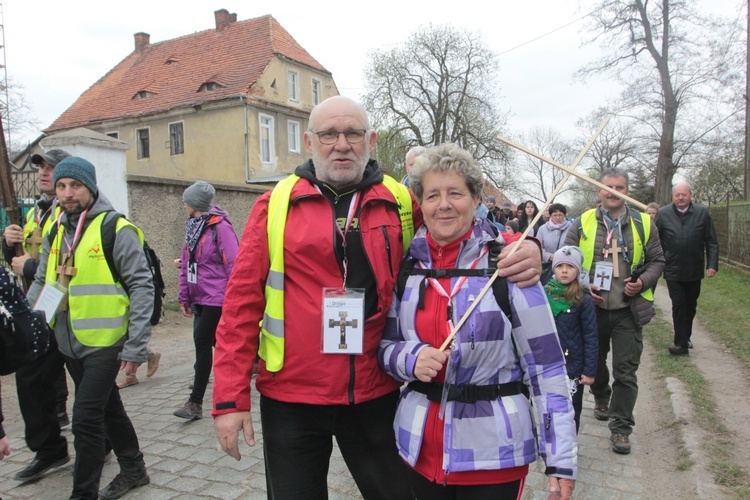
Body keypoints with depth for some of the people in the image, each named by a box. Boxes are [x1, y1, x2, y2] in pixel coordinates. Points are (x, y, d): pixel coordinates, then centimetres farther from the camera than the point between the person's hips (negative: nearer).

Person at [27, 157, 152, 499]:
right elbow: (42, 284, 17)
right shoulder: (55, 232, 8)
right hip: (69, 343, 7)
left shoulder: (116, 229, -13)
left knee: (86, 419, -5)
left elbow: (142, 287, -15)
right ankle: (133, 469, 38)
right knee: (108, 408, 19)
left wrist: (136, 347, -17)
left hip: (103, 343, -7)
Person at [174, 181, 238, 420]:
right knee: (216, 344, 15)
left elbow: (233, 264, -15)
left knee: (202, 342, -8)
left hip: (217, 298, -8)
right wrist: (184, 297, 14)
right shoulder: (193, 227, 13)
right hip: (200, 298, 8)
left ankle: (195, 402, 0)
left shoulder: (220, 227, -12)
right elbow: (186, 265, 15)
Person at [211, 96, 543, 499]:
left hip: (376, 393, 2)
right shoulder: (276, 205, -2)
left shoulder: (401, 203, 1)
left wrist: (521, 250, -15)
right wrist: (230, 398, -7)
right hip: (290, 396, -1)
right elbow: (243, 302, -4)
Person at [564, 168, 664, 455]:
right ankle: (601, 399, 47)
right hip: (592, 308, 1)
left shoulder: (643, 223, 2)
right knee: (595, 362, 19)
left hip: (628, 311, -1)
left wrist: (643, 282, -10)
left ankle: (620, 427, 10)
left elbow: (657, 260, 8)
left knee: (626, 371, -1)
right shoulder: (582, 224, 0)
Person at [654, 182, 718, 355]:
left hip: (694, 270, 2)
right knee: (679, 305, -4)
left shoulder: (702, 213, -1)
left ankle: (686, 337, 33)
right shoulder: (663, 214, -3)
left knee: (691, 305, 15)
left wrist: (712, 264, -7)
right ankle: (681, 344, -2)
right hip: (673, 270, -2)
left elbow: (712, 242, 0)